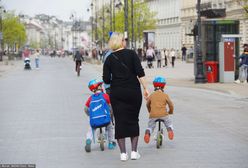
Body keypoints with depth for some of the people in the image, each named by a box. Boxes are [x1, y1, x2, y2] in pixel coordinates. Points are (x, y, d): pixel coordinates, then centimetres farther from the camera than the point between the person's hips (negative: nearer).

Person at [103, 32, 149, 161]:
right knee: (133, 120, 10)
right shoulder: (131, 54, -3)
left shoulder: (109, 59, 1)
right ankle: (134, 152, 7)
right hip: (134, 92, -1)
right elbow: (140, 73, -10)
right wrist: (145, 88, -6)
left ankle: (123, 153, 2)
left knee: (120, 121, 5)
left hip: (117, 93, 1)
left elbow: (106, 80, -2)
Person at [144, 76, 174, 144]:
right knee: (169, 124, 23)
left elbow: (147, 104, 22)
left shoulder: (151, 95, 10)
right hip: (163, 114, -1)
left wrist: (149, 111, 42)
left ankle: (147, 133, -14)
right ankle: (170, 130, -11)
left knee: (150, 126, 19)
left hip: (153, 115, 1)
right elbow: (171, 105, 7)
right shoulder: (165, 95, 4)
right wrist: (170, 112, 27)